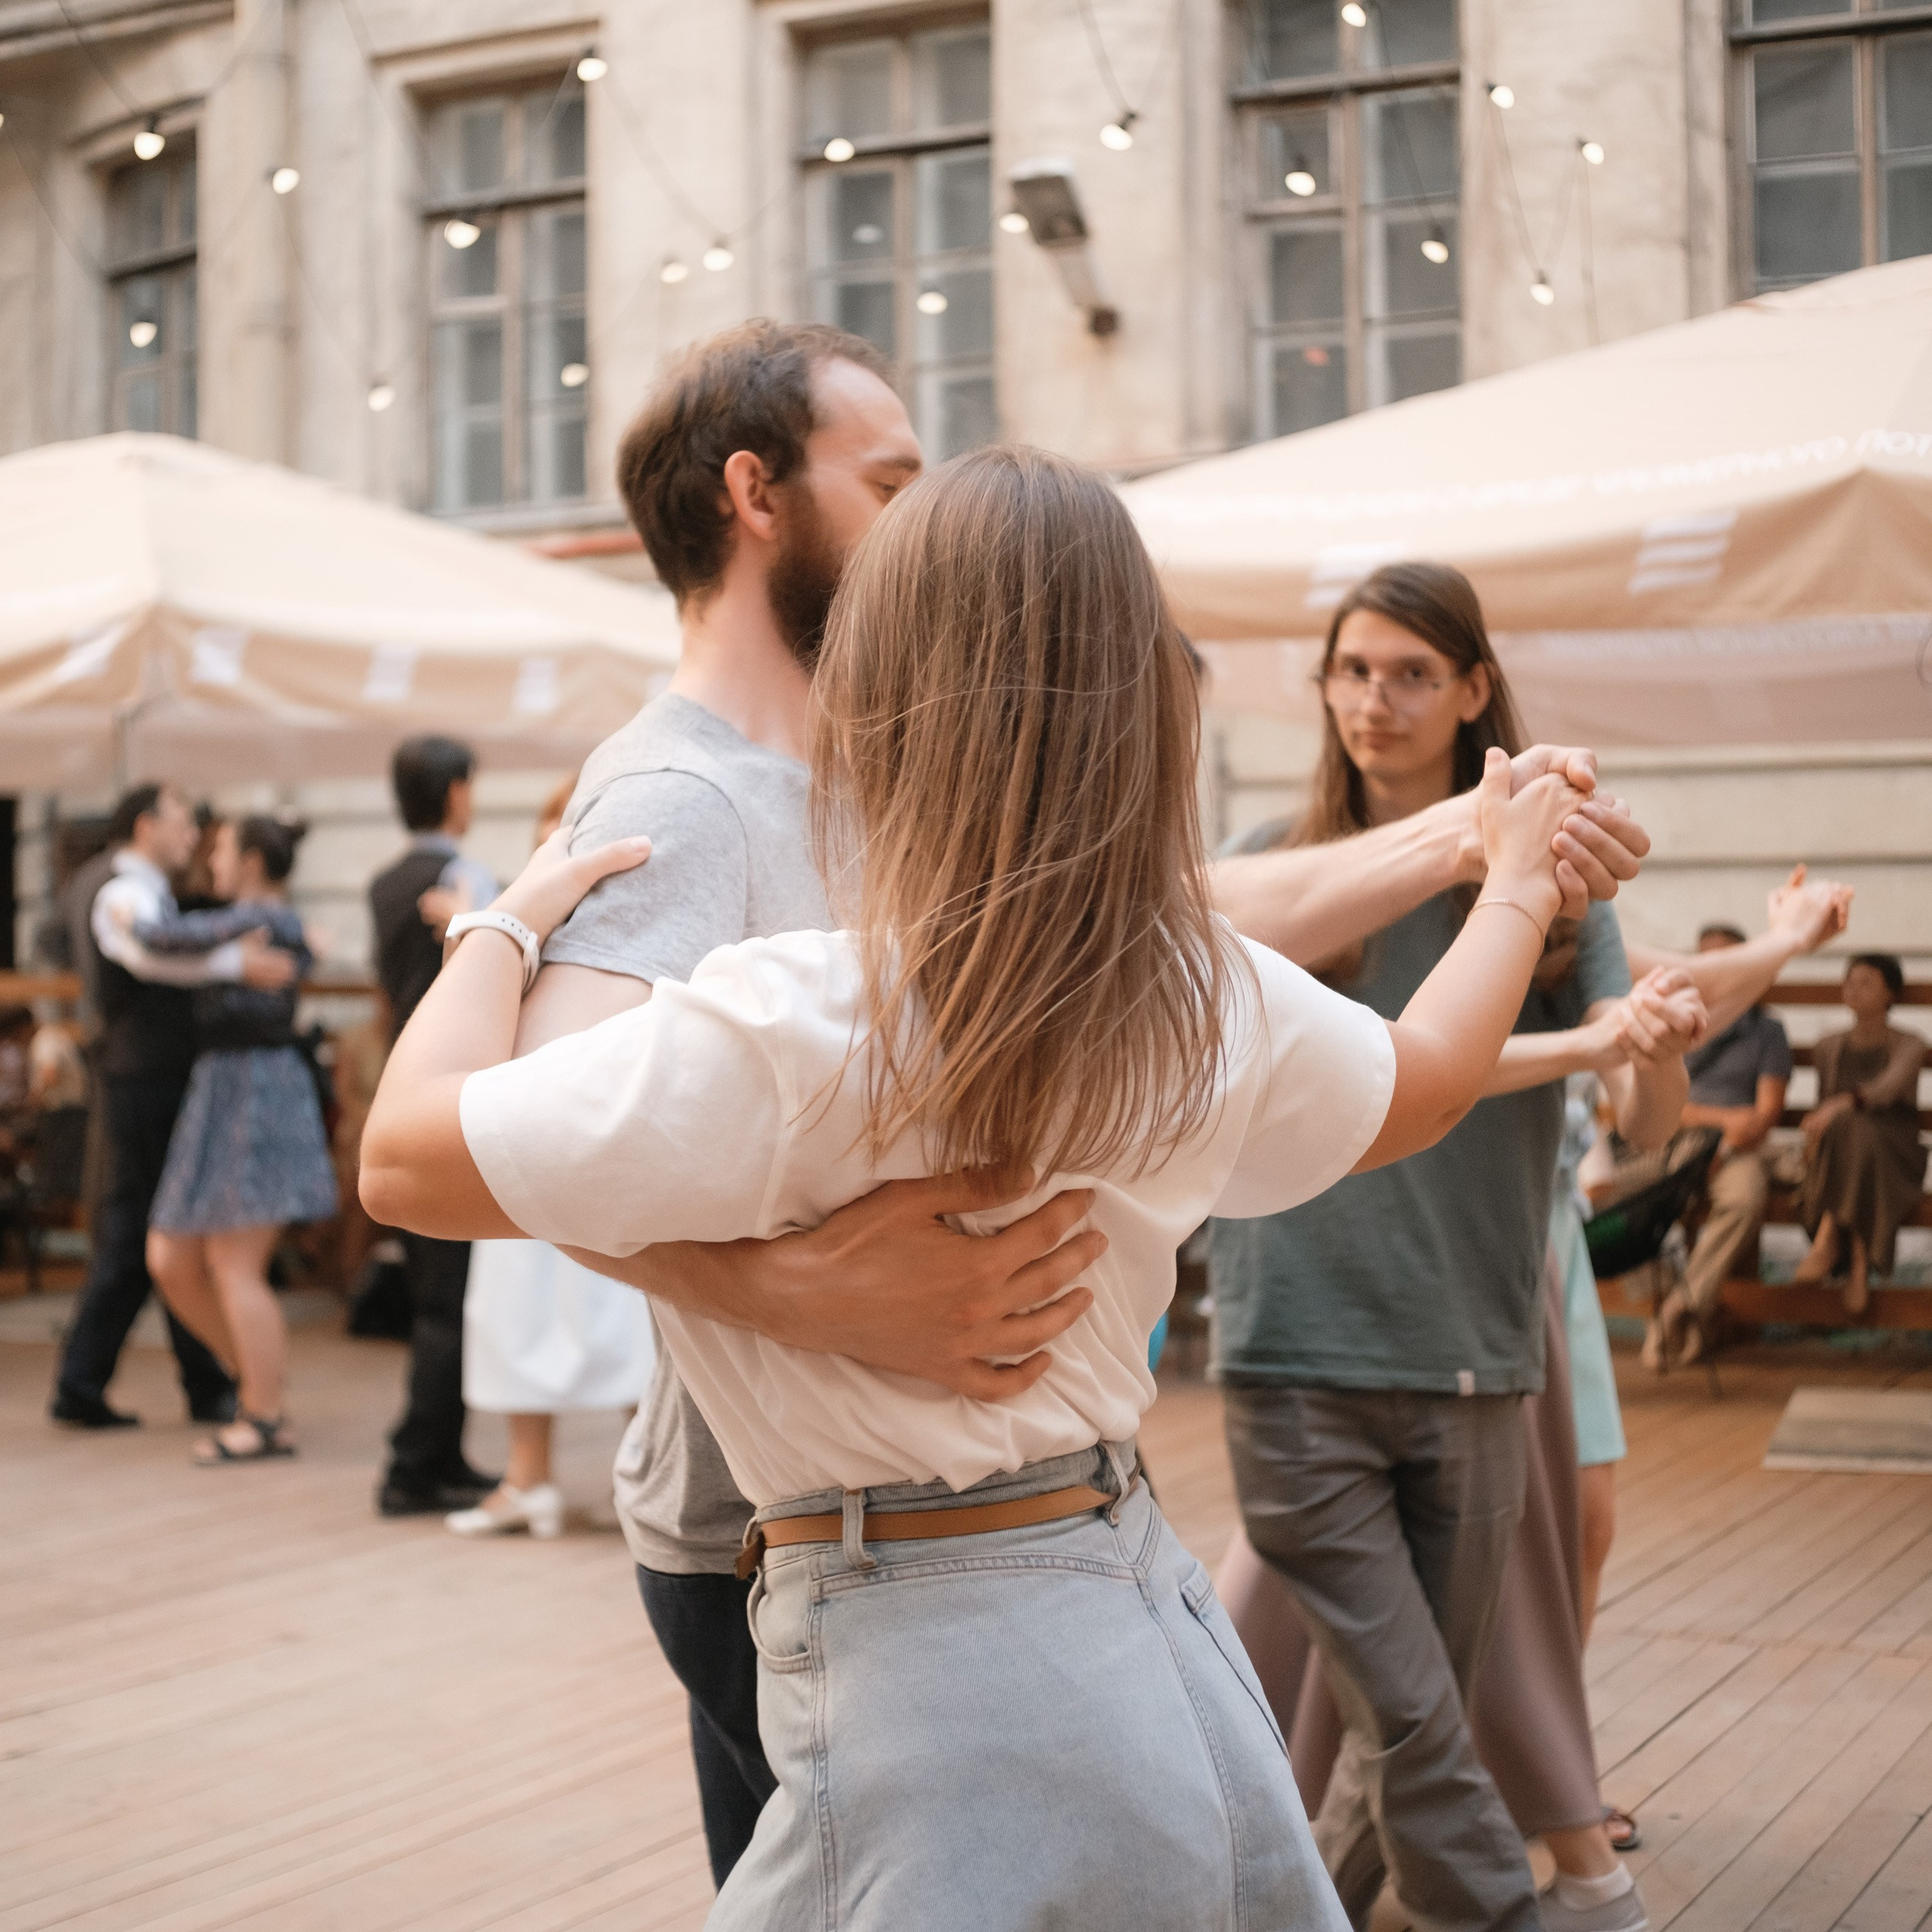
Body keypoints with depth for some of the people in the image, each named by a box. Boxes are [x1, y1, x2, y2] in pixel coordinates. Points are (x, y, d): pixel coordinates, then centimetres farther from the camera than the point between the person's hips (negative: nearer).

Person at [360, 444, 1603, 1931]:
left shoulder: (787, 1029, -21)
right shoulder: (1218, 1002, -1)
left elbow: (408, 1157, -13)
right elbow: (1426, 1082, 21)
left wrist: (511, 928, 4)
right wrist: (1519, 882, 39)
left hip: (931, 1681, -6)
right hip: (1156, 1627, 7)